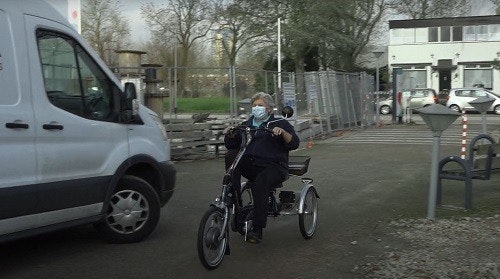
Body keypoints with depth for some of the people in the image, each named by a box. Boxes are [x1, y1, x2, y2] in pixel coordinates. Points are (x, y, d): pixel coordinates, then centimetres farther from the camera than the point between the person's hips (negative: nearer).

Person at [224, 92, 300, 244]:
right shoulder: (247, 124, 26)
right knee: (231, 156, -25)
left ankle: (257, 228, -30)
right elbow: (231, 145, 20)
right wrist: (231, 135, -1)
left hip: (273, 167, -4)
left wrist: (282, 132, -17)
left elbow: (294, 144, -1)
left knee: (259, 184, -36)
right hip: (250, 165, 4)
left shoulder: (280, 123, 13)